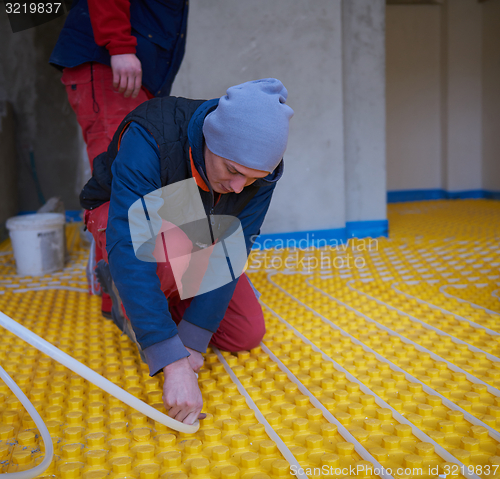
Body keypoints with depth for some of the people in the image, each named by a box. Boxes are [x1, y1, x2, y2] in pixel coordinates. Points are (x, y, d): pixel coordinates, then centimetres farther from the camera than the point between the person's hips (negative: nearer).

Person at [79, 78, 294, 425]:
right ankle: (126, 296, -6)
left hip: (193, 234, 4)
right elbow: (129, 251, -46)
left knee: (247, 335, -6)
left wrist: (194, 340, -29)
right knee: (176, 243, -41)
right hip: (118, 215, -4)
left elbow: (232, 250, -24)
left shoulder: (259, 163, -26)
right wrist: (174, 363, -49)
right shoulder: (147, 139, -40)